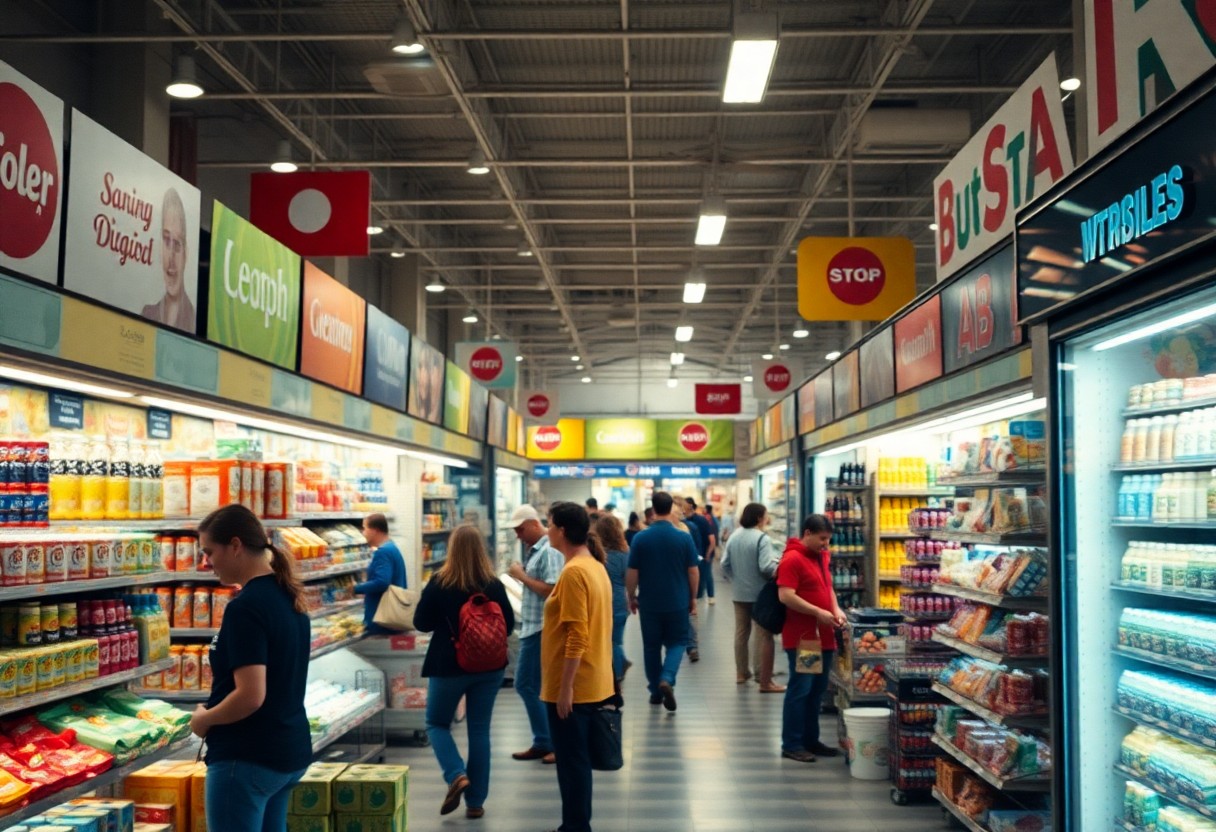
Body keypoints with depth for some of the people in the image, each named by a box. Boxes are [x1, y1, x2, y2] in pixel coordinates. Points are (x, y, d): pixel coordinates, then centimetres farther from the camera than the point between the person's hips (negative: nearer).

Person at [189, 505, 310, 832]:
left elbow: (250, 695, -25)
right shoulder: (288, 597, 7)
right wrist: (214, 714, 14)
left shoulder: (245, 607, -20)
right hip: (290, 749, 9)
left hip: (247, 756, -9)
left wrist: (204, 719, -8)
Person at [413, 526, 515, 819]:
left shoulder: (439, 583, -12)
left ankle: (456, 775, -7)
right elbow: (509, 625, 5)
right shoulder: (494, 585, -4)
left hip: (449, 666, -2)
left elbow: (421, 624, -4)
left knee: (436, 723, 16)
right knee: (479, 729, 10)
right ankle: (476, 802, 13)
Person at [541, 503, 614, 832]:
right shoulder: (595, 566, 10)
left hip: (574, 686, -9)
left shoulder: (573, 572, -19)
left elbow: (577, 636, -23)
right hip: (593, 682, 9)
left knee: (572, 761, 1)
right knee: (577, 759, 18)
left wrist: (565, 687, -20)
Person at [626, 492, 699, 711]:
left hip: (649, 602, 0)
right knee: (677, 642, 11)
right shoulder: (684, 538, -7)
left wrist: (631, 597, 10)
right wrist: (693, 597, 10)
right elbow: (693, 571, -3)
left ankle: (655, 691, 19)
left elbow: (632, 573, -4)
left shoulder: (640, 538, -7)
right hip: (677, 602, 0)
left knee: (651, 646, 13)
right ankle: (667, 679, -12)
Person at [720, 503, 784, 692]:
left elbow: (725, 565, 6)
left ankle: (741, 673, 28)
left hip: (740, 594, 7)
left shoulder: (734, 537, 5)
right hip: (759, 595, -7)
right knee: (765, 636, -2)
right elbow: (766, 567, -24)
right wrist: (780, 566, -6)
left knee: (741, 633, 16)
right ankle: (765, 682, -1)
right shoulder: (762, 538, -16)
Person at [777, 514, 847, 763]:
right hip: (801, 637, -8)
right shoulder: (792, 558, -13)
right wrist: (819, 613, -20)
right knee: (800, 689, -3)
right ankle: (791, 744, 5)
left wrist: (836, 609, 6)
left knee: (817, 690, 14)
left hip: (823, 637, 8)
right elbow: (785, 596, -20)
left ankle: (811, 740, 24)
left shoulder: (823, 557, 13)